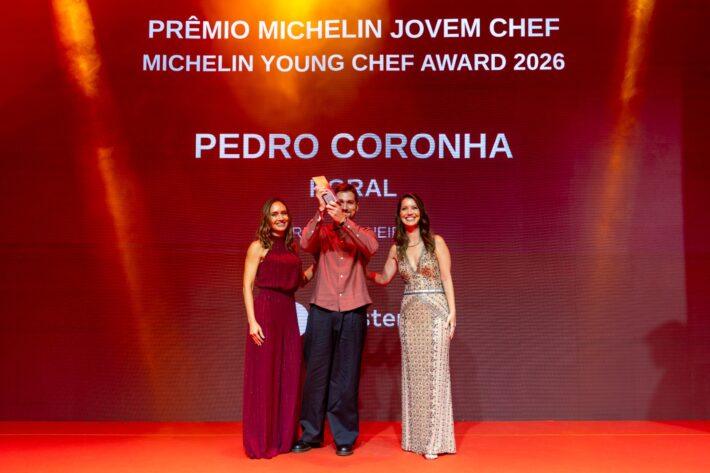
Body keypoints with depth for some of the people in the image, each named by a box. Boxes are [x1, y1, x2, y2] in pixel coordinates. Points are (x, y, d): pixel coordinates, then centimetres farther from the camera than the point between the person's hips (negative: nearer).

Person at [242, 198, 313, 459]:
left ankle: (284, 438, 21)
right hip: (265, 312, -5)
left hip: (288, 313, 6)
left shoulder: (292, 247, 14)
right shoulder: (258, 246, -2)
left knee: (289, 376, 8)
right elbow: (247, 286, -6)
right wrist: (252, 321, -15)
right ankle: (261, 442, 12)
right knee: (264, 376, 0)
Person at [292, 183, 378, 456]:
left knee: (346, 377, 5)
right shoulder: (322, 232, 10)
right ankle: (311, 434, 17)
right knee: (316, 373, 4)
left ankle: (345, 437, 16)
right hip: (322, 310, 0)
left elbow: (371, 247, -13)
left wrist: (344, 221, -21)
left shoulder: (362, 234, 11)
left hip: (353, 312, 0)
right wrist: (320, 212, -19)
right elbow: (305, 243, -12)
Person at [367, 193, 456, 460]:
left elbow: (446, 278, -3)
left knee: (433, 373, -3)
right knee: (412, 373, 7)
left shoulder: (436, 242, -1)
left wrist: (452, 311, -10)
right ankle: (416, 436, 17)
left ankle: (434, 439, 2)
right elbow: (384, 278, 18)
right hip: (409, 312, 4)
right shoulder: (397, 248, 10)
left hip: (435, 310, -4)